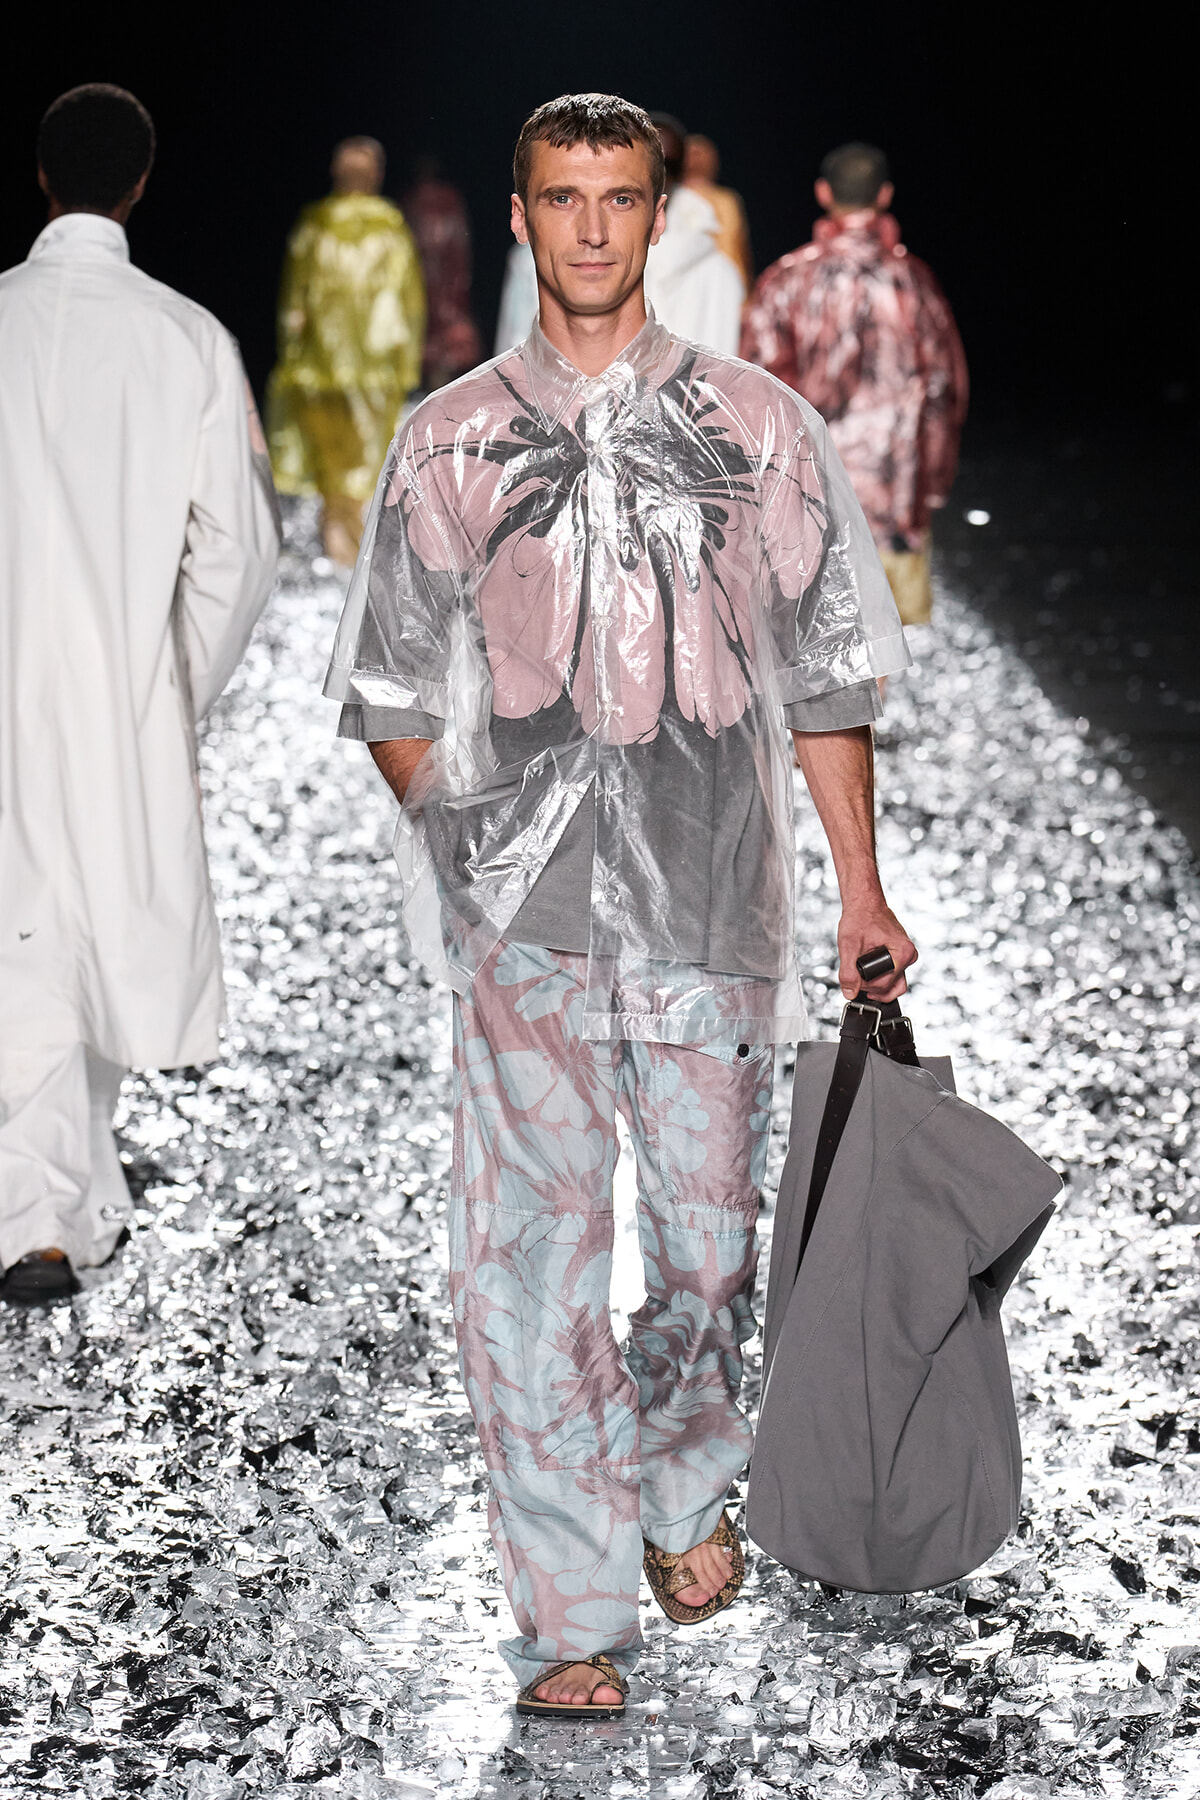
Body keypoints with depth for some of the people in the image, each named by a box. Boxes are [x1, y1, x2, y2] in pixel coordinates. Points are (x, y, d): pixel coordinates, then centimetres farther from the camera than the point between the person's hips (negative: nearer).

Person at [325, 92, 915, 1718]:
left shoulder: (759, 428, 8)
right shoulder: (446, 441, 8)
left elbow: (828, 678, 9)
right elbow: (390, 688, 13)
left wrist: (862, 890, 6)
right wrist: (460, 836, 0)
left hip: (716, 903, 1)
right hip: (525, 912, 0)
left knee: (710, 1231, 7)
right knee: (532, 1248, -5)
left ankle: (685, 1483, 36)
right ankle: (576, 1617, 4)